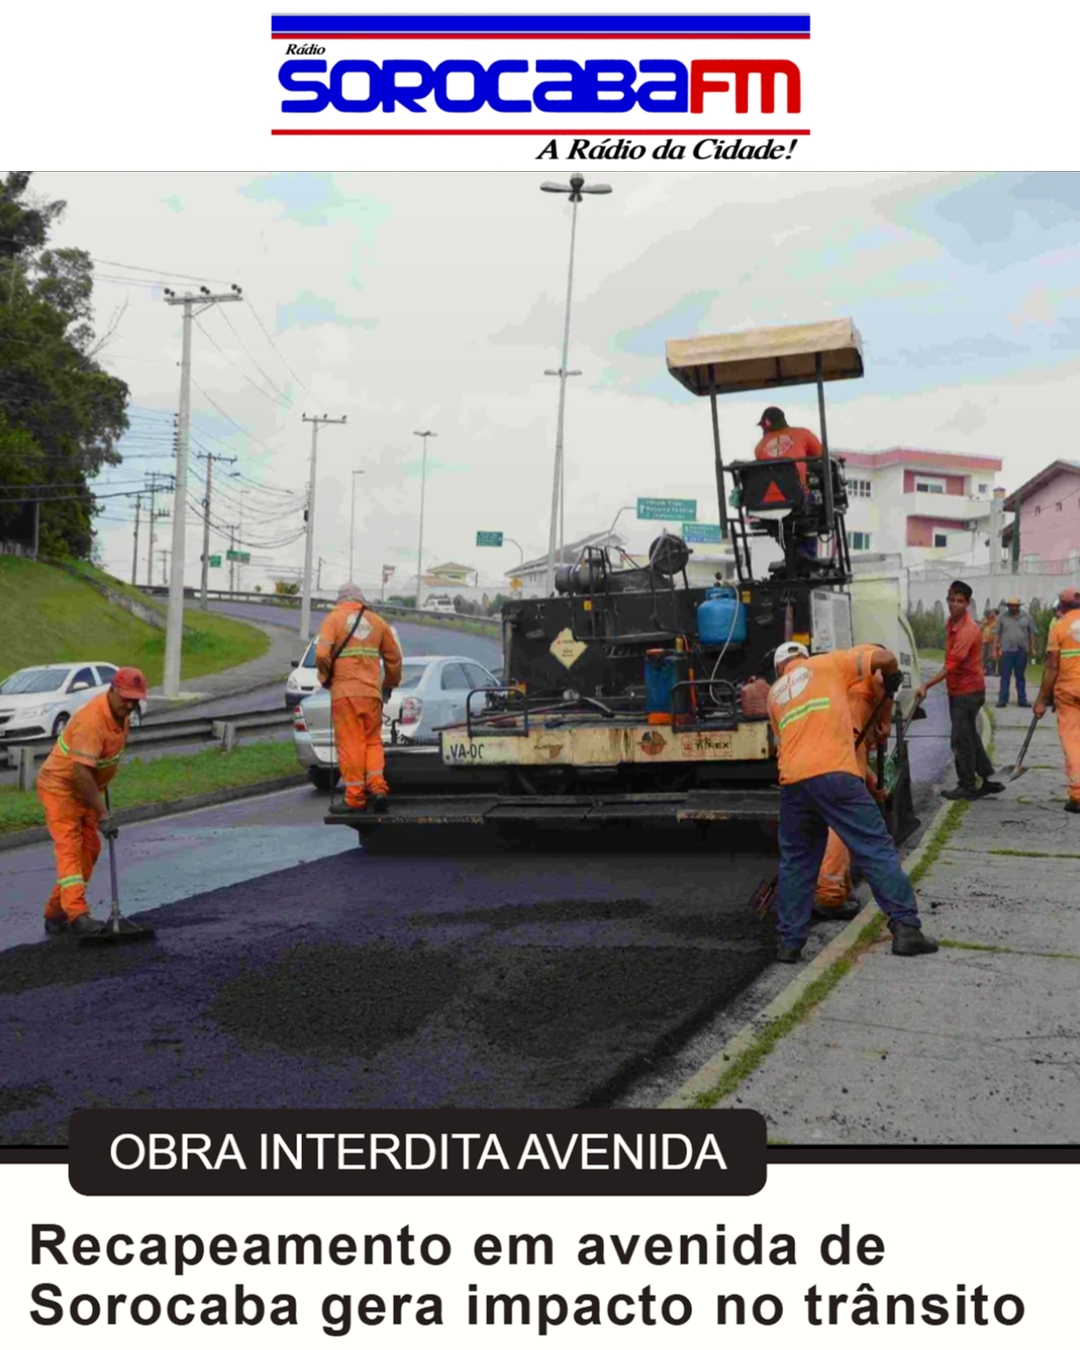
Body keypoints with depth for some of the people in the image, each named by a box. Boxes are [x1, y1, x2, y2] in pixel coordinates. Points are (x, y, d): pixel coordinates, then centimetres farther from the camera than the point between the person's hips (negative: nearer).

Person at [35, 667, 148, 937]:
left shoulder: (120, 713, -1)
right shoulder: (91, 720, -31)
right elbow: (81, 772, -37)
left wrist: (101, 793, 22)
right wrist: (103, 814, -37)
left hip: (83, 790, 9)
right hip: (60, 788, -9)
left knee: (89, 849, 9)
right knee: (69, 849, -17)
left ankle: (56, 914, 15)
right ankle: (77, 916, -27)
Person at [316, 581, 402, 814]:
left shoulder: (333, 618, 3)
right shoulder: (376, 621, 13)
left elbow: (322, 654, -9)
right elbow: (394, 658, 15)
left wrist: (326, 679, 8)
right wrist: (390, 684, 31)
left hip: (344, 692, -3)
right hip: (372, 692, 3)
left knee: (350, 744, -1)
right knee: (373, 740, 14)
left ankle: (355, 799, -1)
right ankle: (377, 786, -3)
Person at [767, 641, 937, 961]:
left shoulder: (774, 693, 27)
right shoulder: (826, 664, 16)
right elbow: (885, 657, 10)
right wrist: (891, 680, 32)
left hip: (792, 781, 4)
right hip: (833, 774, -4)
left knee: (795, 862, 16)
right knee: (876, 849, 1)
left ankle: (789, 942, 15)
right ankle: (906, 927, -4)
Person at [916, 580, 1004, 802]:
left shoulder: (967, 630, -23)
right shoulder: (951, 622, 6)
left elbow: (951, 665, -27)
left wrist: (926, 685, -31)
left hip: (968, 690, -9)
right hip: (958, 689, 9)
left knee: (961, 738, -4)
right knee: (970, 736, 16)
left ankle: (967, 788, 4)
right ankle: (989, 779, 25)